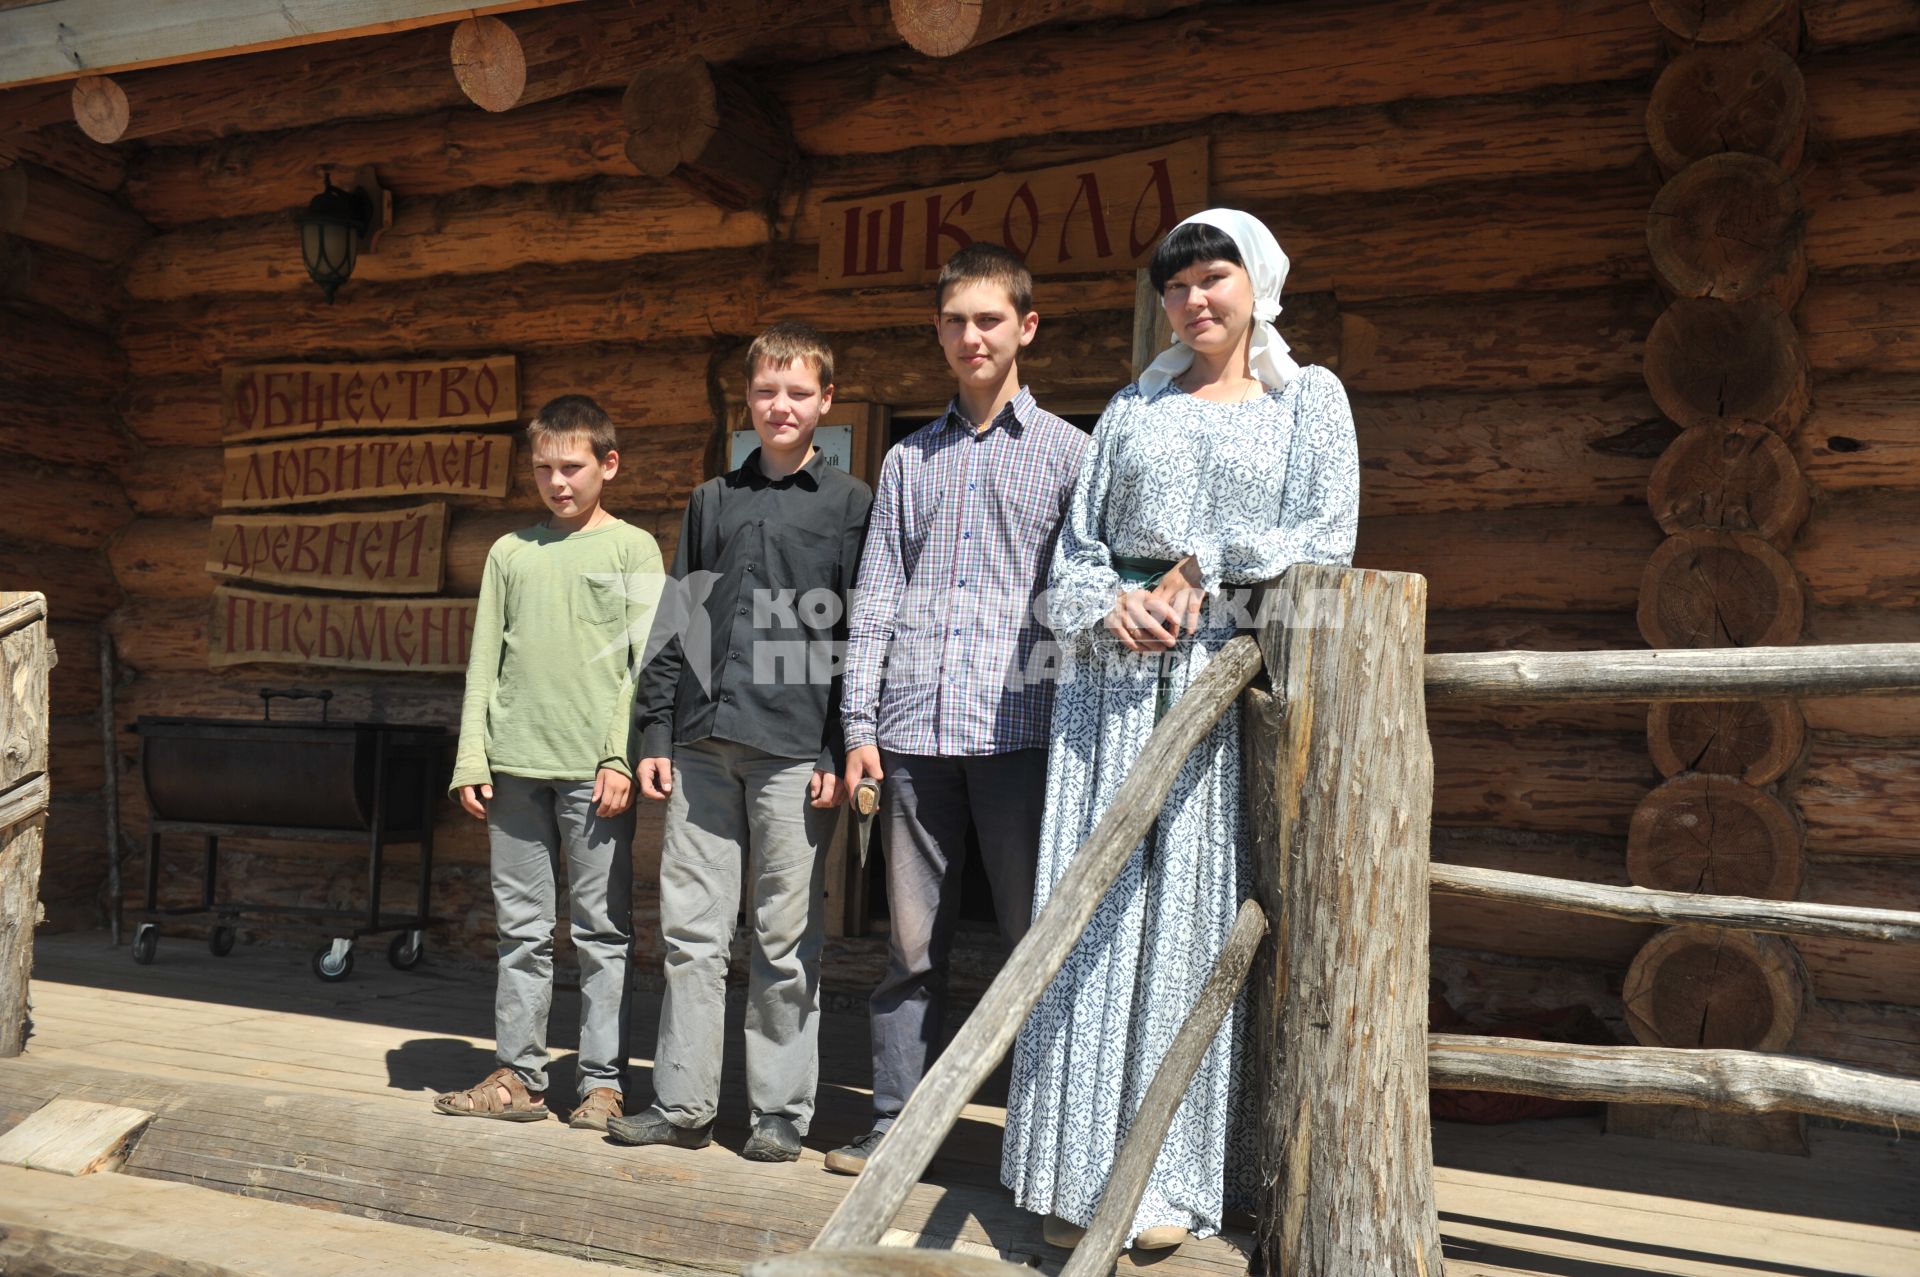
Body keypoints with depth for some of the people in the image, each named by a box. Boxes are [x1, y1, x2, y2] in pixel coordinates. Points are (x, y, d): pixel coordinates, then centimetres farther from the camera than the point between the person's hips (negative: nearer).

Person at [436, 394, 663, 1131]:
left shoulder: (632, 549, 4)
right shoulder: (510, 553, 14)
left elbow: (645, 661, -2)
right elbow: (484, 662, 13)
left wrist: (622, 755, -11)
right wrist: (471, 760, 6)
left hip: (594, 769, -4)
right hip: (516, 765, 4)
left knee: (601, 930, 1)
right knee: (521, 927, 9)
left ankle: (603, 1082, 9)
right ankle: (518, 1075, 18)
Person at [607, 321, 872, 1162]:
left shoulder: (849, 503, 4)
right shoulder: (712, 501, 17)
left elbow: (860, 633, -1)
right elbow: (675, 621, 16)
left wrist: (841, 751, -8)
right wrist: (655, 731, 8)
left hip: (793, 745, -4)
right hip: (702, 743, 4)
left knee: (787, 938, 2)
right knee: (689, 928, 7)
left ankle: (781, 1113, 14)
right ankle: (682, 1105, 17)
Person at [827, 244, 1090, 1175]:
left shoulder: (1067, 451, 9)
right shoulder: (909, 459, 17)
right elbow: (875, 600, 14)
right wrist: (858, 723, 5)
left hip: (1021, 725, -3)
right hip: (914, 727, 3)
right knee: (911, 942, 8)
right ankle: (896, 1120, 18)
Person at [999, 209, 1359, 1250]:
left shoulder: (1309, 398, 11)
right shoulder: (1133, 407, 18)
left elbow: (1327, 538, -1)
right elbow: (1076, 547, 12)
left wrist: (1203, 565, -9)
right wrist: (1108, 605, -7)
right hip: (1115, 672, 3)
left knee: (1200, 906, -4)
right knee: (1099, 903, -1)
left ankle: (1179, 1172, 6)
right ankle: (1087, 1162, 7)